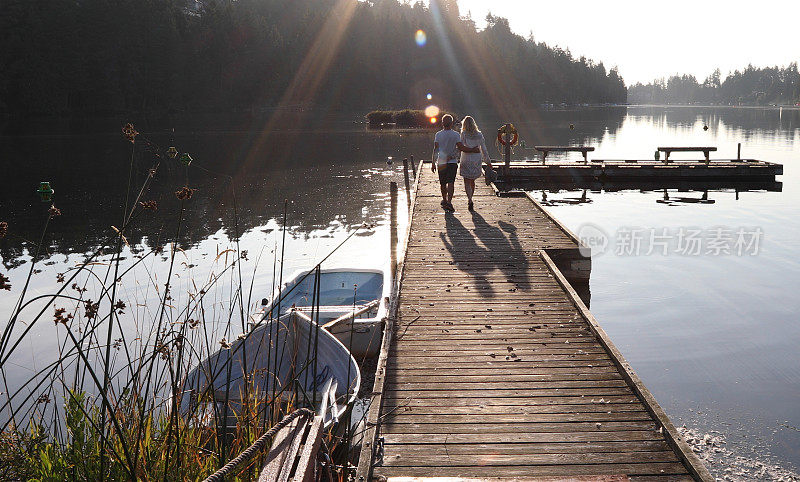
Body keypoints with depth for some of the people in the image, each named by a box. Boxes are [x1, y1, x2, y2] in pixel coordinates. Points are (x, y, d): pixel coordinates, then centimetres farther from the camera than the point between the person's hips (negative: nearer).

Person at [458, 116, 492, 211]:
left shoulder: (463, 134, -6)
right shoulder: (479, 134, 4)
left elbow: (460, 147, -17)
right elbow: (484, 149, 7)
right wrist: (488, 161, 11)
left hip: (466, 160, -4)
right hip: (477, 159, 4)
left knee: (467, 181, 0)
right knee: (472, 181, 18)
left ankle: (470, 200, -17)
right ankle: (470, 199, 28)